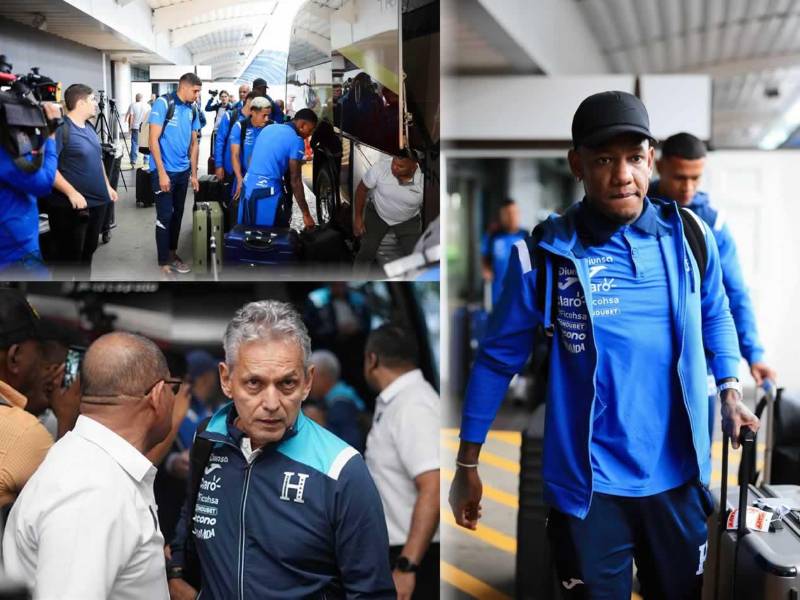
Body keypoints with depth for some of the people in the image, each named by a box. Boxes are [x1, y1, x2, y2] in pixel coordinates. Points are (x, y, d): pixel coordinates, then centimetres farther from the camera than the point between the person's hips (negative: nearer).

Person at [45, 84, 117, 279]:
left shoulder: (89, 128, 12)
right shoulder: (61, 129, -17)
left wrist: (107, 186, 19)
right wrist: (71, 192, -27)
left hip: (97, 201, 9)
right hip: (71, 207, -9)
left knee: (88, 250, 20)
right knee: (68, 257, -2)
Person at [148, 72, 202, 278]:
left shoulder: (192, 110, 7)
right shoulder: (163, 103, -12)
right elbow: (153, 140, -15)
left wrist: (194, 174, 12)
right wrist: (162, 173, -18)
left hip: (183, 171, 6)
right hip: (164, 171, -6)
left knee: (177, 214, 14)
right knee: (165, 216, -2)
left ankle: (172, 254, 28)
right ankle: (164, 262, 7)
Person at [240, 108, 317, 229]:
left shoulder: (269, 128, 15)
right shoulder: (296, 141, -8)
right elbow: (295, 181, -10)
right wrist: (306, 214, -7)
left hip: (248, 187, 8)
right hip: (267, 192, -8)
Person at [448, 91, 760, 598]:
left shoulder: (690, 237, -4)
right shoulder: (544, 252, -12)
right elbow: (498, 358, -4)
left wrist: (731, 390, 4)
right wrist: (467, 465, -1)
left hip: (678, 475, 3)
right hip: (587, 483, -3)